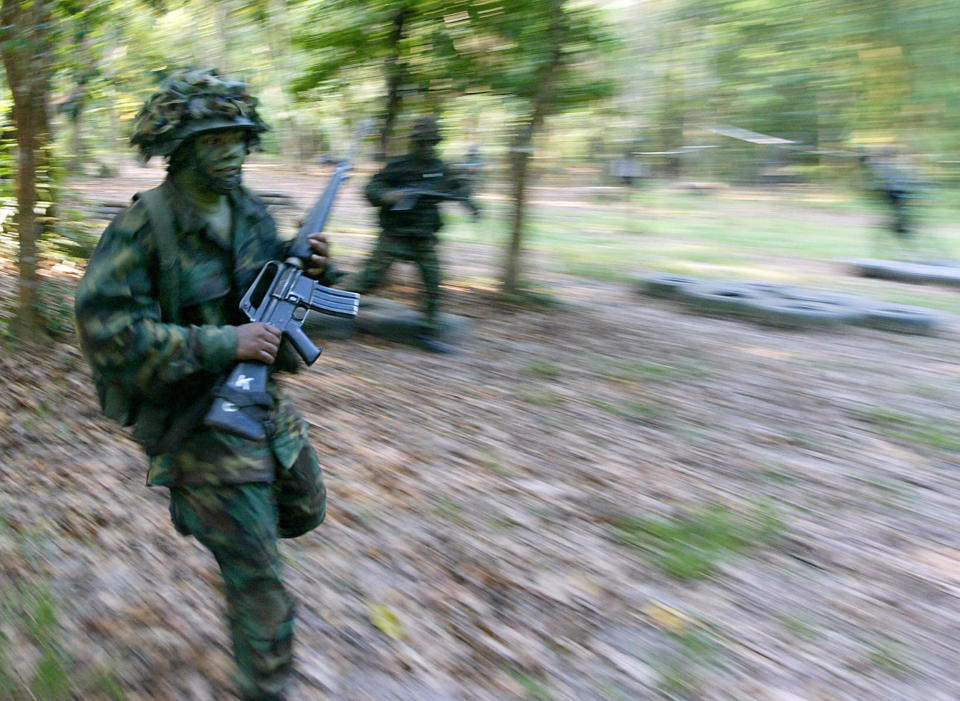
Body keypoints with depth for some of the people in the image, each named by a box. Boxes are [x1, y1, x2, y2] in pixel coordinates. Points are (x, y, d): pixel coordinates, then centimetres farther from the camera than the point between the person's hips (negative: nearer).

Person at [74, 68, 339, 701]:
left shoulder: (251, 213, 2)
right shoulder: (143, 227, -19)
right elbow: (107, 333, -24)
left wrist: (313, 272, -9)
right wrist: (223, 344, -28)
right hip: (201, 427, -7)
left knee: (305, 511, 25)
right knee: (260, 588, 0)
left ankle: (205, 514, 50)